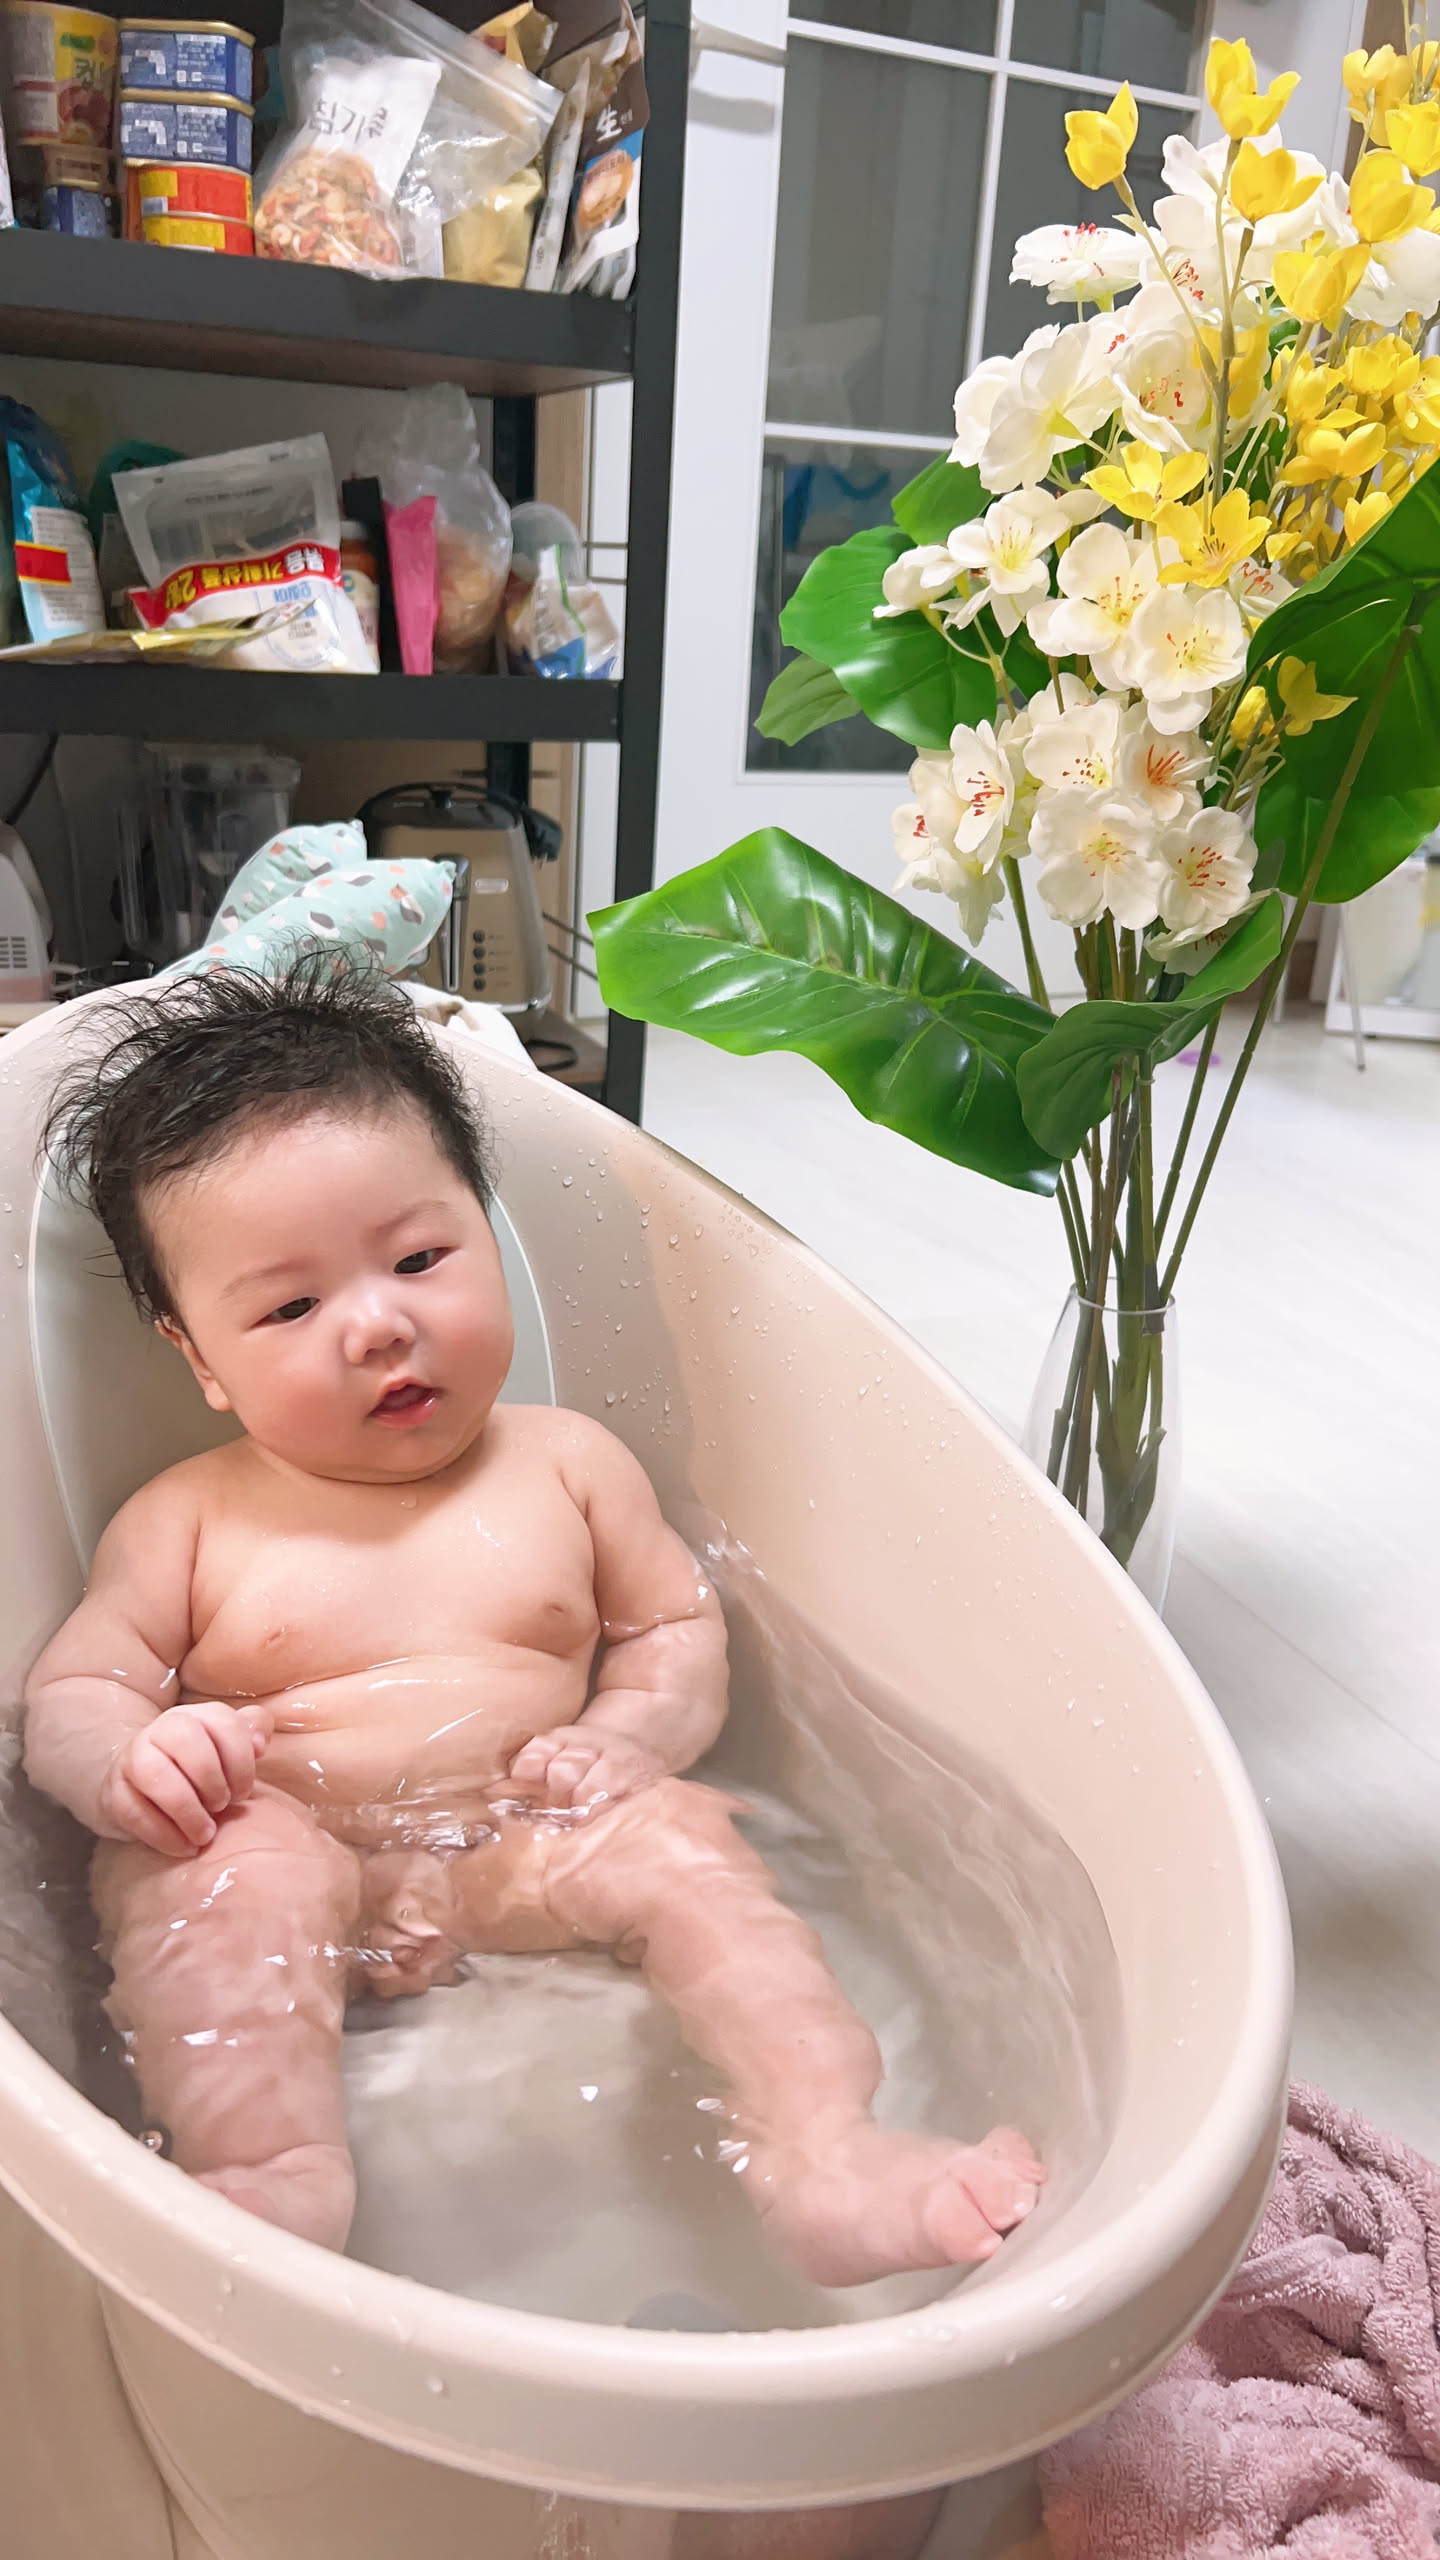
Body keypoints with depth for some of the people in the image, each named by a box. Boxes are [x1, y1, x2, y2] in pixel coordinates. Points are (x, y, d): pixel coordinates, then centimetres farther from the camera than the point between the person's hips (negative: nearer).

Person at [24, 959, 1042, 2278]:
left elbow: (676, 1627, 12)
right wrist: (125, 1760, -21)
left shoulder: (567, 1465, 7)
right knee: (223, 1871, -31)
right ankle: (277, 2186, -39)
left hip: (523, 1857, 1)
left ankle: (823, 2150, -30)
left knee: (680, 1838, -24)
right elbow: (68, 1693, 4)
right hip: (292, 1857, 0)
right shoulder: (185, 1523, 4)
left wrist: (629, 1736, -11)